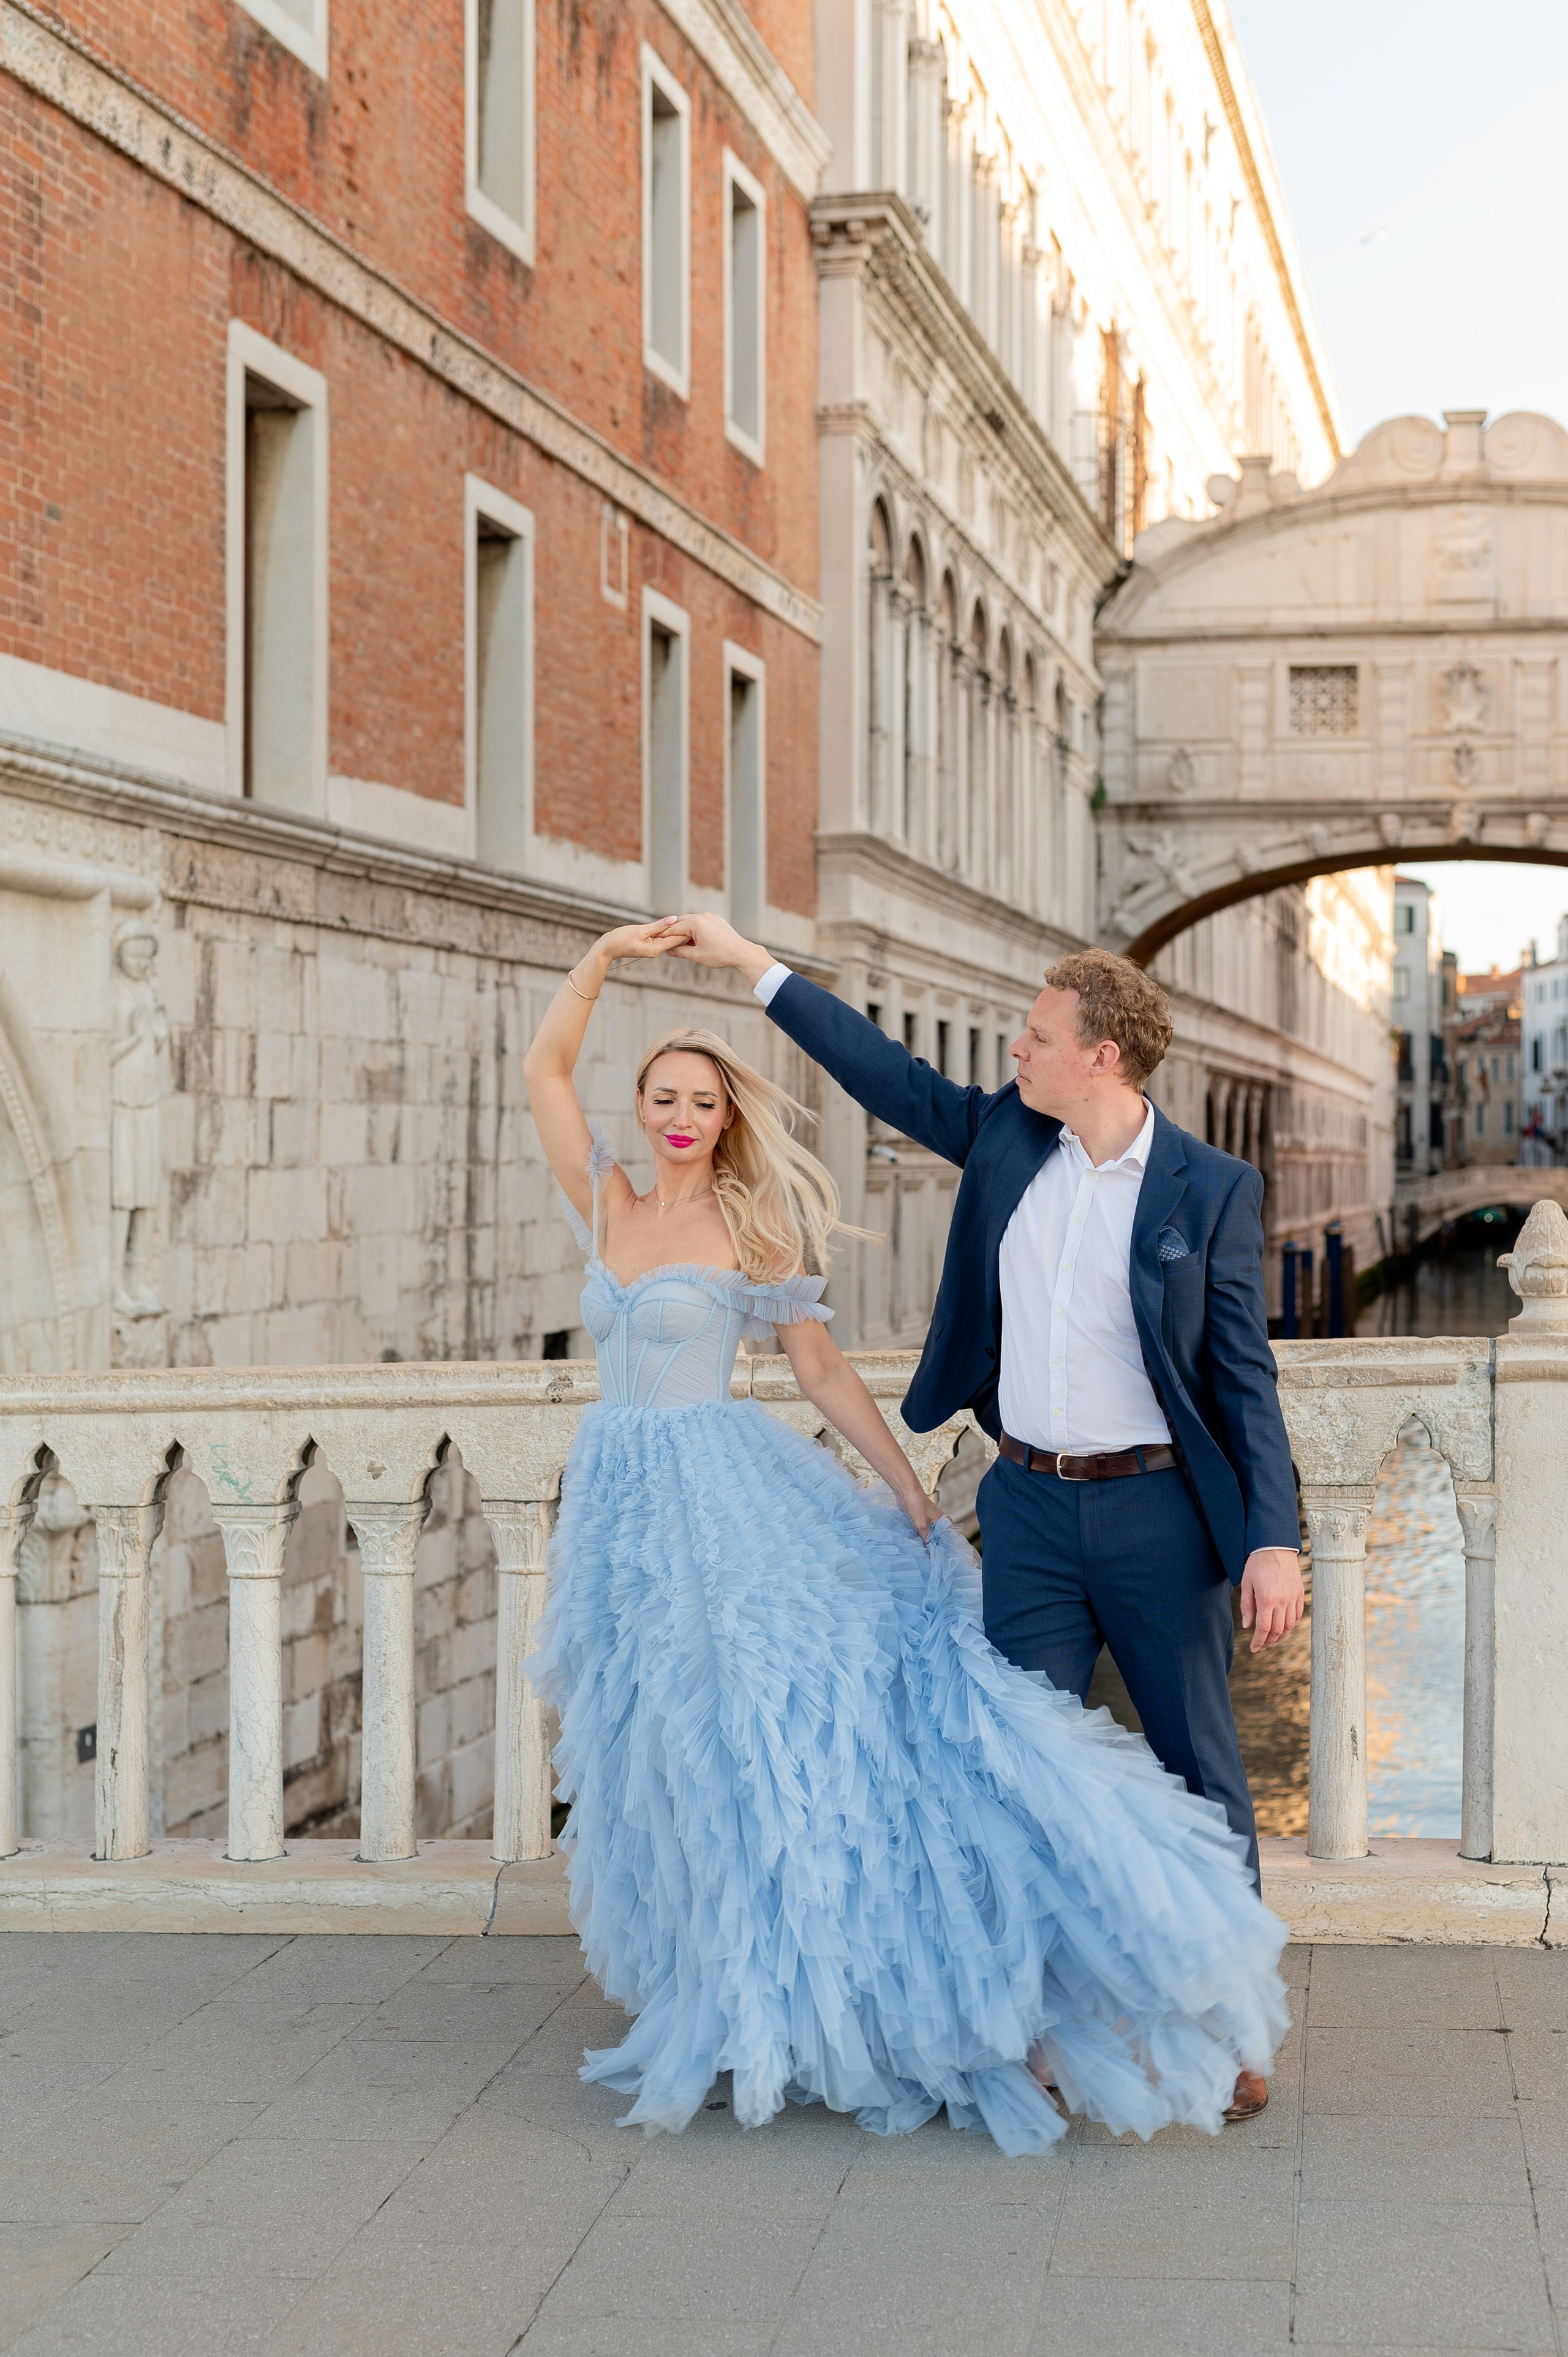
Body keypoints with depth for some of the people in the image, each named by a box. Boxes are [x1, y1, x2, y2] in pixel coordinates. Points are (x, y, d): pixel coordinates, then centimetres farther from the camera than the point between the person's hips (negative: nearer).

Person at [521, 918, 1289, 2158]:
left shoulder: (754, 1230, -2)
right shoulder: (607, 1206, 8)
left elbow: (826, 1371, -1)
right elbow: (545, 1068, 3)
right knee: (667, 1749, 9)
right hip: (623, 1504, 5)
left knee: (752, 1720, -14)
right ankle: (728, 1992, 20)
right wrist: (609, 954, -6)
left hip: (728, 1491, -5)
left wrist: (910, 1490, -7)